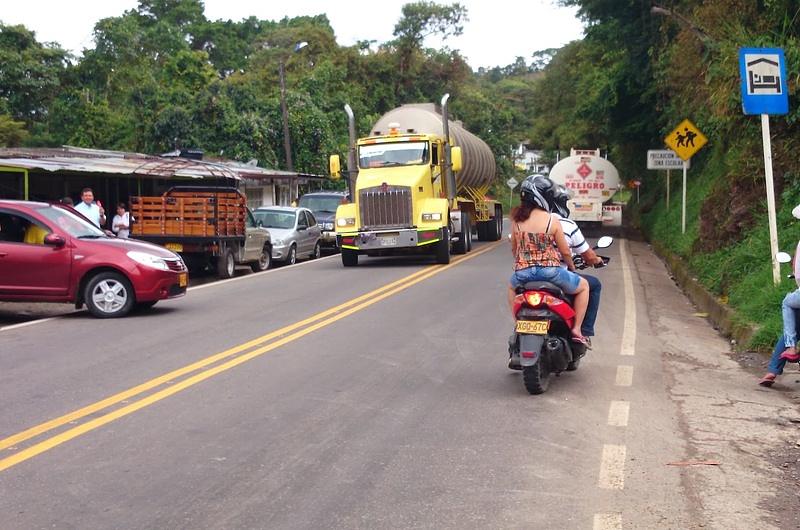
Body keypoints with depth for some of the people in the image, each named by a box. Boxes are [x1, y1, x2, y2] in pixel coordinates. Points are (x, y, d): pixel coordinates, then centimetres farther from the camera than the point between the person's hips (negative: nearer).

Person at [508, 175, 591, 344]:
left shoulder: (517, 220, 3)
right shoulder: (552, 220, -7)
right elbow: (565, 252, -1)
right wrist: (572, 267, 19)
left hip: (523, 273, 4)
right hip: (550, 272, -3)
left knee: (512, 287, 39)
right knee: (583, 286, 21)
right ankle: (576, 329, 12)